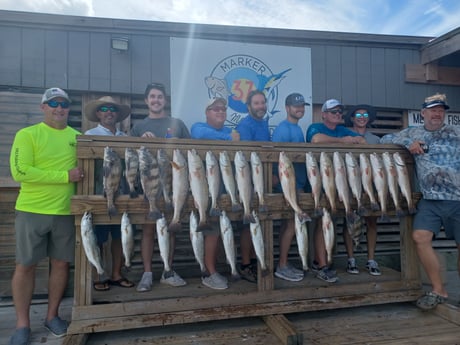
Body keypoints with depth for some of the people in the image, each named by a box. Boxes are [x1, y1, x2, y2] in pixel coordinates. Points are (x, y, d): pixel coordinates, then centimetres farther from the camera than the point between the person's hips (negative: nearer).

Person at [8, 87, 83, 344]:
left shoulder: (78, 137, 6)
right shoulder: (27, 134, -4)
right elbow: (20, 172, -15)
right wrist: (65, 176, -17)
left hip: (66, 212, 3)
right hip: (32, 210, -3)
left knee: (61, 263, 10)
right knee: (25, 265, 6)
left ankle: (53, 315, 28)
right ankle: (23, 324, 22)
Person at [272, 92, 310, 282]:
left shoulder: (297, 128, 17)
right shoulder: (283, 129, -12)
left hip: (297, 182, 9)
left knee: (288, 223, 11)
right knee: (292, 224, -6)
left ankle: (284, 263, 20)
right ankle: (281, 266, 4)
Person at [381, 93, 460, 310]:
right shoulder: (412, 133, 13)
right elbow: (385, 140, 13)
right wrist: (408, 143, -2)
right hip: (430, 200, 1)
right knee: (420, 237, -13)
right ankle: (438, 290, 1)